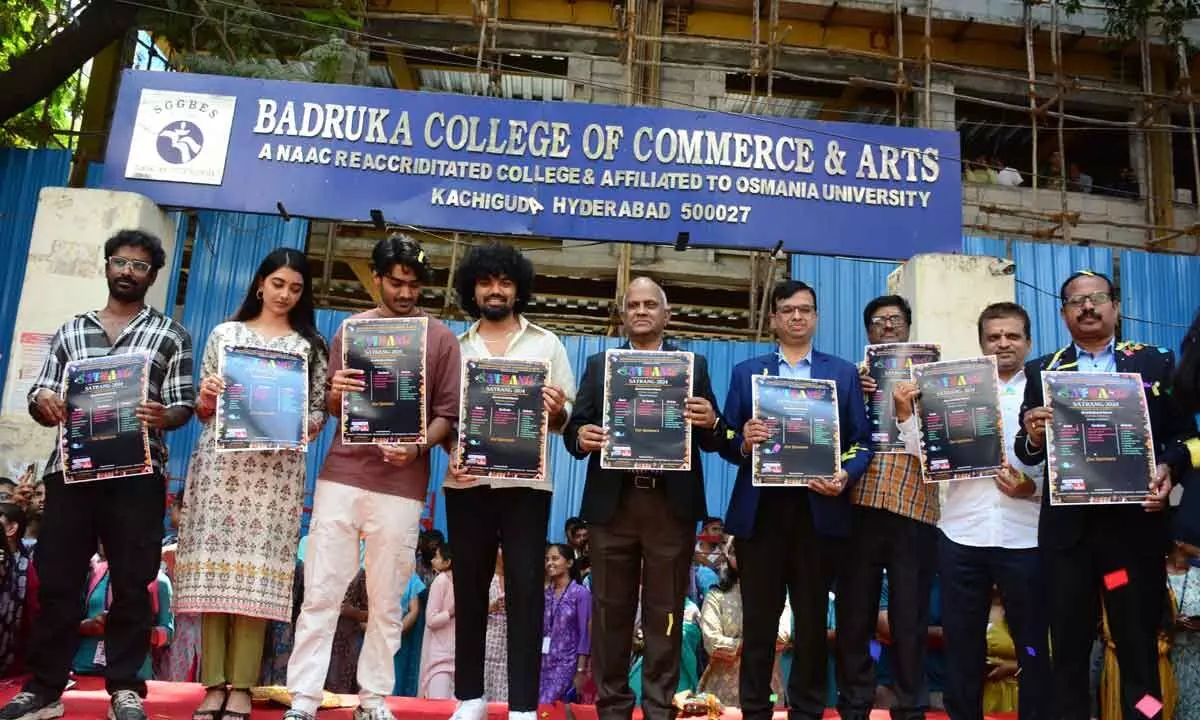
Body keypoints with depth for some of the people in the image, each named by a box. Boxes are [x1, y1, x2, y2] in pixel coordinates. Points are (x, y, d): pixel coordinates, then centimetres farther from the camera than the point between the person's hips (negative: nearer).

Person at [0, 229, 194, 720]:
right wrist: (43, 402, -10)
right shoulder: (70, 331, 17)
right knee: (56, 579, 5)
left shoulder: (171, 335, 10)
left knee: (132, 583, 1)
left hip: (137, 473, -2)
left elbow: (183, 407, 4)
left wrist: (163, 416, -19)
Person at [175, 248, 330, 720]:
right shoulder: (226, 333, 13)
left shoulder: (311, 345, 12)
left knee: (256, 571, -3)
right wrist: (205, 398, -9)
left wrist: (300, 425, -13)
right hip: (219, 460, 1)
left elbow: (319, 411, 8)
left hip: (276, 467, -1)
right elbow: (201, 409, 12)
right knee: (214, 566, -2)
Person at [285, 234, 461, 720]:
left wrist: (416, 446, -16)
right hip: (341, 475, 1)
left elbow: (447, 415, 3)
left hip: (401, 485, -1)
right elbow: (331, 408, 13)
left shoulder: (441, 338, 6)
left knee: (387, 602, 6)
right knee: (320, 594, 1)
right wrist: (334, 396, -10)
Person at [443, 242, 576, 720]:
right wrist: (450, 453, -10)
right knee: (469, 588, 9)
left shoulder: (546, 343, 9)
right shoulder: (456, 346, 11)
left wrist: (557, 411, -17)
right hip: (467, 482, 2)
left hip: (526, 482, -1)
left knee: (525, 589, -1)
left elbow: (568, 412, 5)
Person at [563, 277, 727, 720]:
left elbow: (712, 442, 4)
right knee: (611, 610, 8)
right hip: (612, 503, 1)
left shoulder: (695, 365, 9)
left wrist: (710, 422, -18)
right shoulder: (598, 364, 12)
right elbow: (575, 428, 5)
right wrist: (580, 437, -17)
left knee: (665, 613, 6)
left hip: (671, 505, -1)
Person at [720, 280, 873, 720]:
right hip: (760, 510, 0)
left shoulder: (844, 373, 10)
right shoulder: (746, 372, 10)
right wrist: (744, 443, -17)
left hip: (819, 510, 0)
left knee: (812, 620, 9)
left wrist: (846, 476, -14)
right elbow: (728, 442, 5)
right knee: (759, 620, 7)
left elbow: (862, 441, 4)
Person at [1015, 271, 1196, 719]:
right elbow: (1027, 453, 3)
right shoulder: (1041, 371, 8)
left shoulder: (1157, 362, 8)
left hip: (1135, 523, 0)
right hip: (1068, 527, 1)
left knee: (1139, 645, 7)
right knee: (1068, 647, 9)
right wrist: (1033, 437, -19)